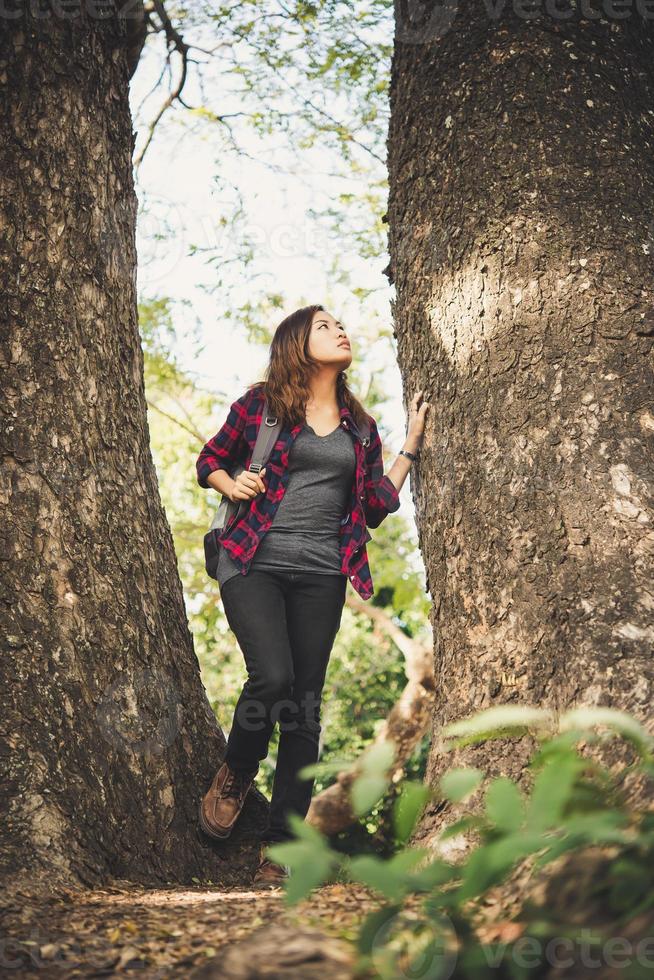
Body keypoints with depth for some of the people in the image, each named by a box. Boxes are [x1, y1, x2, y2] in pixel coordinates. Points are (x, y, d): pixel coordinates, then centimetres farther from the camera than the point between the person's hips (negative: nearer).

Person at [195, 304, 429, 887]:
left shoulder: (359, 427, 15)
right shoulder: (261, 404, 5)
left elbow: (376, 507, 13)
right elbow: (209, 463, 16)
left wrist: (411, 445, 11)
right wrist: (231, 484, -5)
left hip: (321, 575, 3)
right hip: (255, 564, -3)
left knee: (304, 708, 1)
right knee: (272, 677, -23)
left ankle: (279, 849, 9)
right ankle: (236, 774, 9)